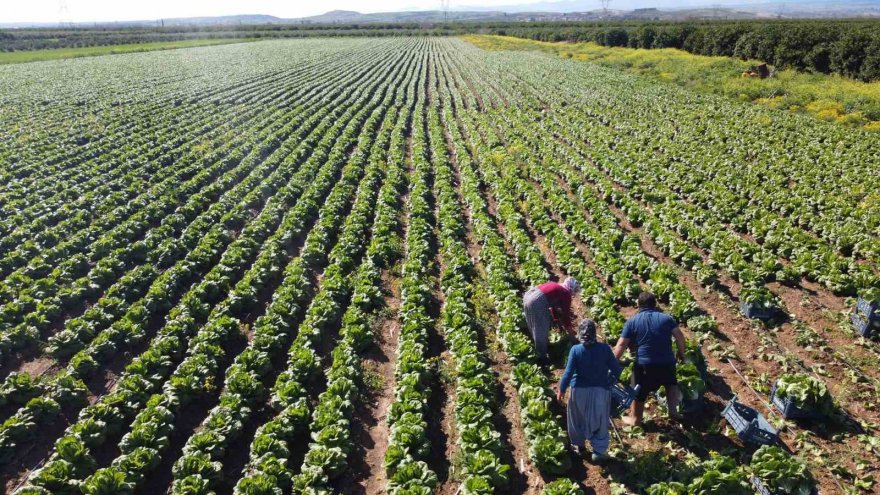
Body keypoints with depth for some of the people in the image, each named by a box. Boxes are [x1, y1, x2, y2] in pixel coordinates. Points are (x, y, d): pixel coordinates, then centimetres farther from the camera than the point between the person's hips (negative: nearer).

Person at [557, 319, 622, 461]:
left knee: (578, 419, 21)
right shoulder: (605, 348, -12)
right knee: (600, 422, 14)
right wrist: (610, 382, 13)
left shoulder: (575, 350, -16)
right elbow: (617, 369, -6)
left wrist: (562, 389, -2)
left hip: (579, 390, 0)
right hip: (600, 391, 0)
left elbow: (568, 372, -14)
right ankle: (599, 451, 17)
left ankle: (578, 445, 36)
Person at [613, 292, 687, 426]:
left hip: (644, 364, -2)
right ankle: (673, 411, 28)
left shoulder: (632, 321, -1)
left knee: (639, 392, 18)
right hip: (667, 362, 2)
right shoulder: (666, 318, 3)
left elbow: (621, 345, -4)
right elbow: (680, 336, -2)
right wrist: (681, 353, 15)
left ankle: (635, 418, 32)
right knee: (671, 383, 33)